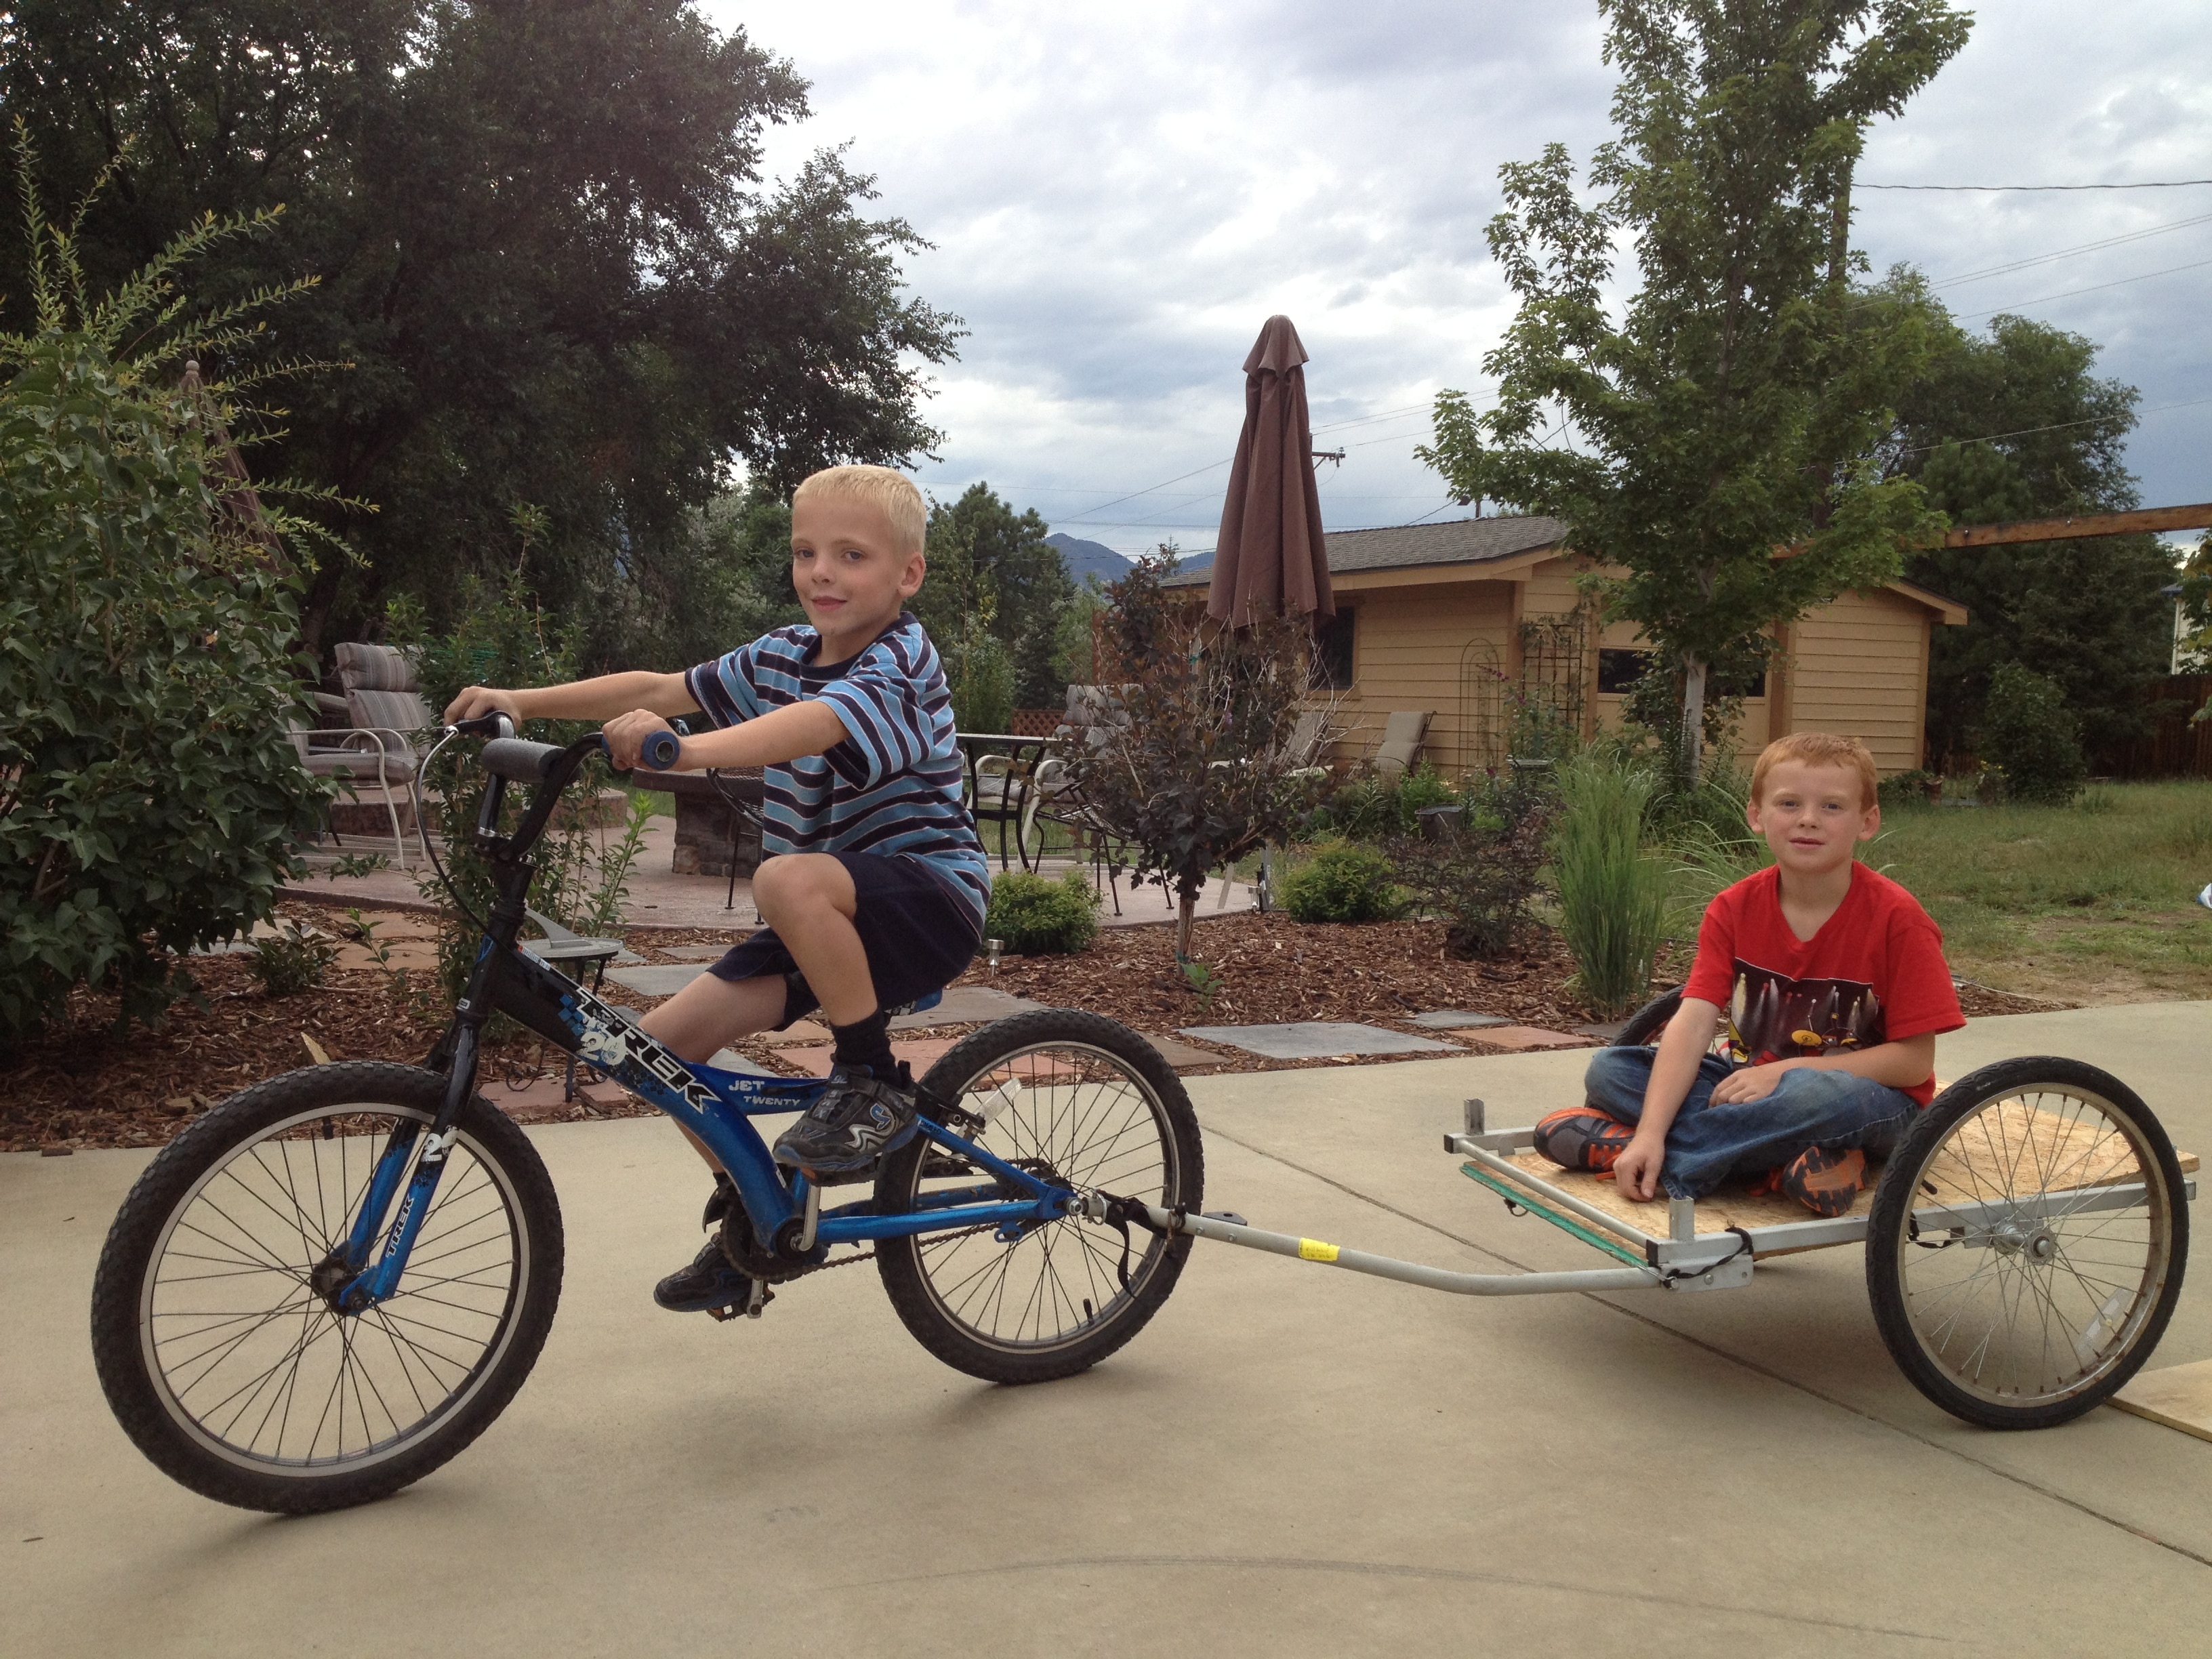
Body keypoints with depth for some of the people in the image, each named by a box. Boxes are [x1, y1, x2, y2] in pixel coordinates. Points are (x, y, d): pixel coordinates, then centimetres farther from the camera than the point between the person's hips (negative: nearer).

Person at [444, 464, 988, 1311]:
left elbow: (810, 724, -38)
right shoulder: (784, 653, 7)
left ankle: (873, 1084, -19)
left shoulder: (899, 662, -17)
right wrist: (521, 701, -1)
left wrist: (688, 749, -53)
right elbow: (660, 689, 9)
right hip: (828, 922, 8)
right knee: (666, 1039, -4)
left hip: (928, 898, -7)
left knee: (789, 878, -38)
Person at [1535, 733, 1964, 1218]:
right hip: (1752, 1077, 5)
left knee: (1823, 1096, -40)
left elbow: (1915, 1060, -16)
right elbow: (1693, 1023, -16)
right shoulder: (1734, 909, -5)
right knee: (1609, 1069, -14)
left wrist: (1785, 1072, -24)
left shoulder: (1896, 918, -15)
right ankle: (1783, 1163, -26)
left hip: (1873, 1100, -4)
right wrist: (1650, 1132, -29)